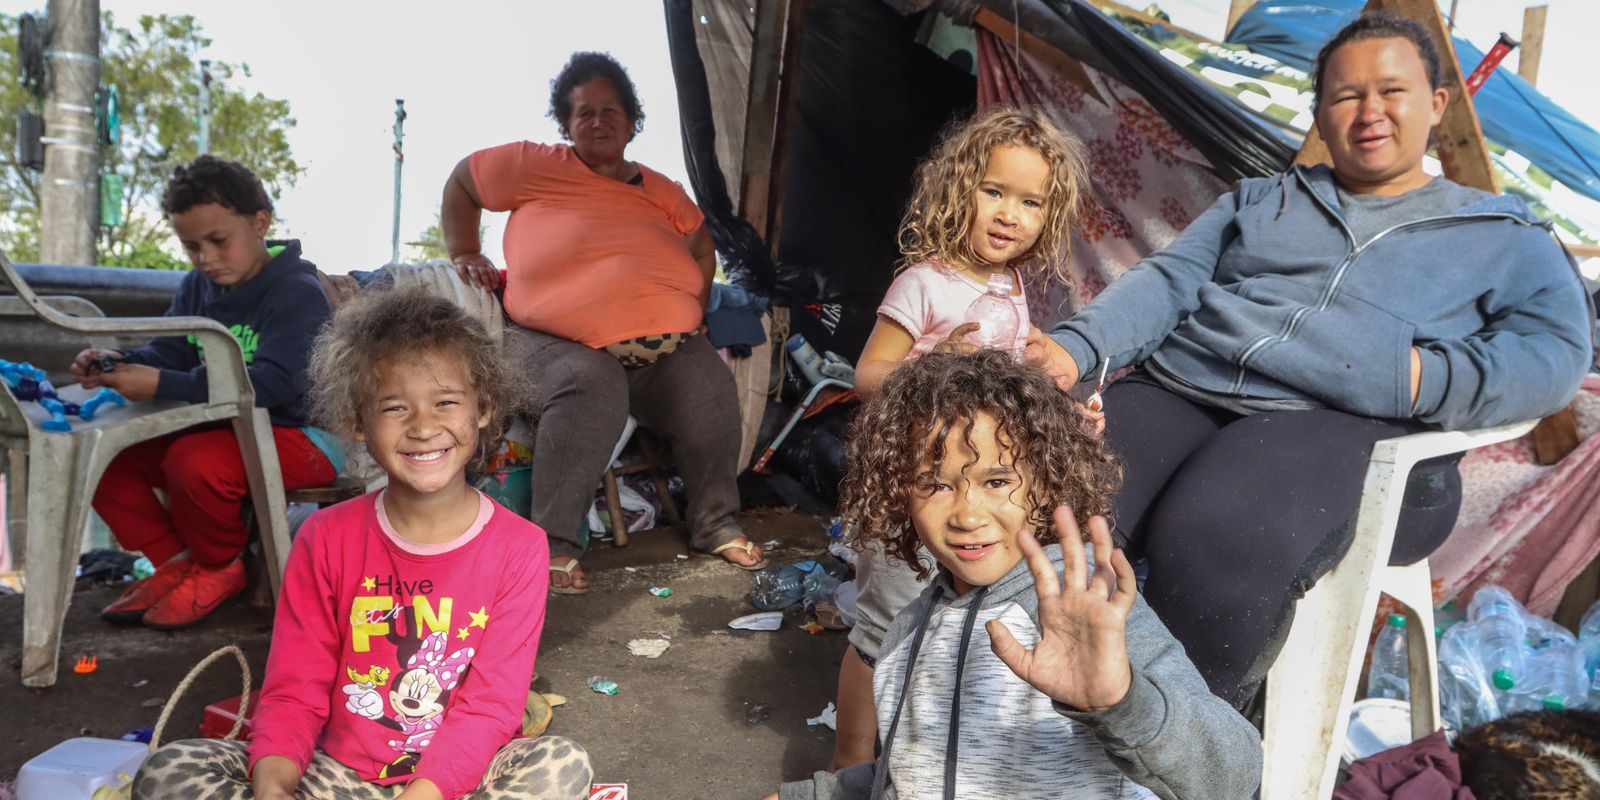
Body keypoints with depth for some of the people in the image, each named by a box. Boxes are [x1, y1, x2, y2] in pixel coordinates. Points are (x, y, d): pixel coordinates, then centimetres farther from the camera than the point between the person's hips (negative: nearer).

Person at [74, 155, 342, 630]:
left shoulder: (298, 291, -17)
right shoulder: (197, 287, 11)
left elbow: (274, 382, -29)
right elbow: (167, 351, 7)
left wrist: (162, 386, -34)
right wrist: (119, 363, -17)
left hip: (300, 435, -8)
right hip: (224, 429, 8)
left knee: (197, 461, -34)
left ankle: (221, 568, -4)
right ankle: (177, 561, 8)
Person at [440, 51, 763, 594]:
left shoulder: (661, 191, 20)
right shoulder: (538, 166, 8)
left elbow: (703, 248, 31)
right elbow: (461, 184, 19)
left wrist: (694, 311, 17)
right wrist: (465, 255, 11)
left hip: (664, 345, 4)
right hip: (558, 341, -3)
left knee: (711, 390, -23)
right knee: (589, 390, -37)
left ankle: (716, 526, -2)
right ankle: (554, 545, -26)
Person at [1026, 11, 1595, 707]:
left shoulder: (1503, 238, 21)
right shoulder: (1260, 200, 30)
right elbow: (1170, 279, 16)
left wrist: (1429, 380, -16)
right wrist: (1074, 347, -4)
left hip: (1337, 420, -2)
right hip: (1179, 386, 3)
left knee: (1216, 543, -37)